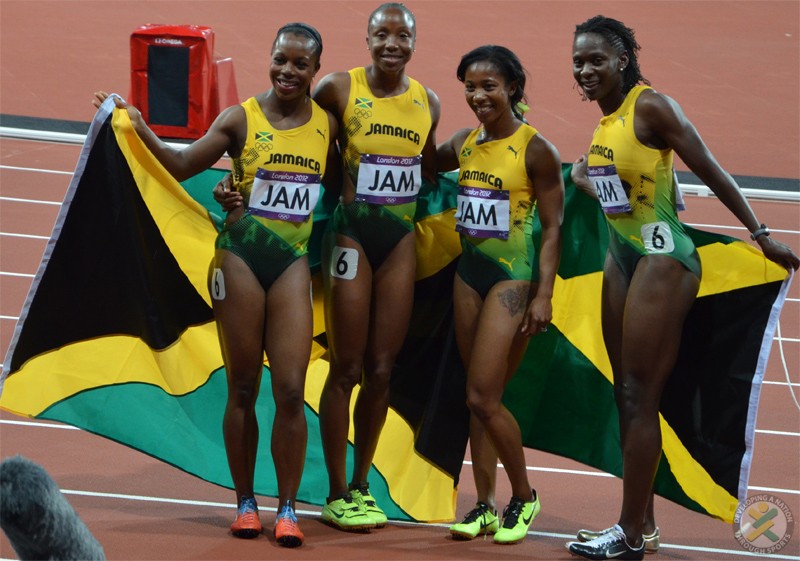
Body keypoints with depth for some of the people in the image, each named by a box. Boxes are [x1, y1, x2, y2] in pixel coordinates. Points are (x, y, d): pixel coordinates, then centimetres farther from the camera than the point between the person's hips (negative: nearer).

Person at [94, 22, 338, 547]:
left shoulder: (327, 124, 5)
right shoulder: (242, 119, -2)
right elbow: (183, 164, -5)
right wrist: (139, 127, -14)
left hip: (293, 263, 1)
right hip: (241, 257, -1)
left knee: (290, 390, -6)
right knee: (243, 387, 5)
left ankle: (288, 509, 1)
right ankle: (246, 504, 16)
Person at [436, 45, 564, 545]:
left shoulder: (535, 149, -11)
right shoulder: (465, 144, 7)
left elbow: (553, 227, -11)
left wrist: (543, 296, -16)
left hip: (513, 277, -7)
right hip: (470, 273, 7)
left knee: (483, 398, -9)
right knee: (479, 397, 8)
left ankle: (524, 498, 8)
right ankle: (485, 507, 14)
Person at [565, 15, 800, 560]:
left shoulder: (650, 106, -16)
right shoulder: (606, 118, 8)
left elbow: (711, 171, -14)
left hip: (660, 255, -8)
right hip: (622, 255, 8)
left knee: (640, 396, -7)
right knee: (627, 395, 9)